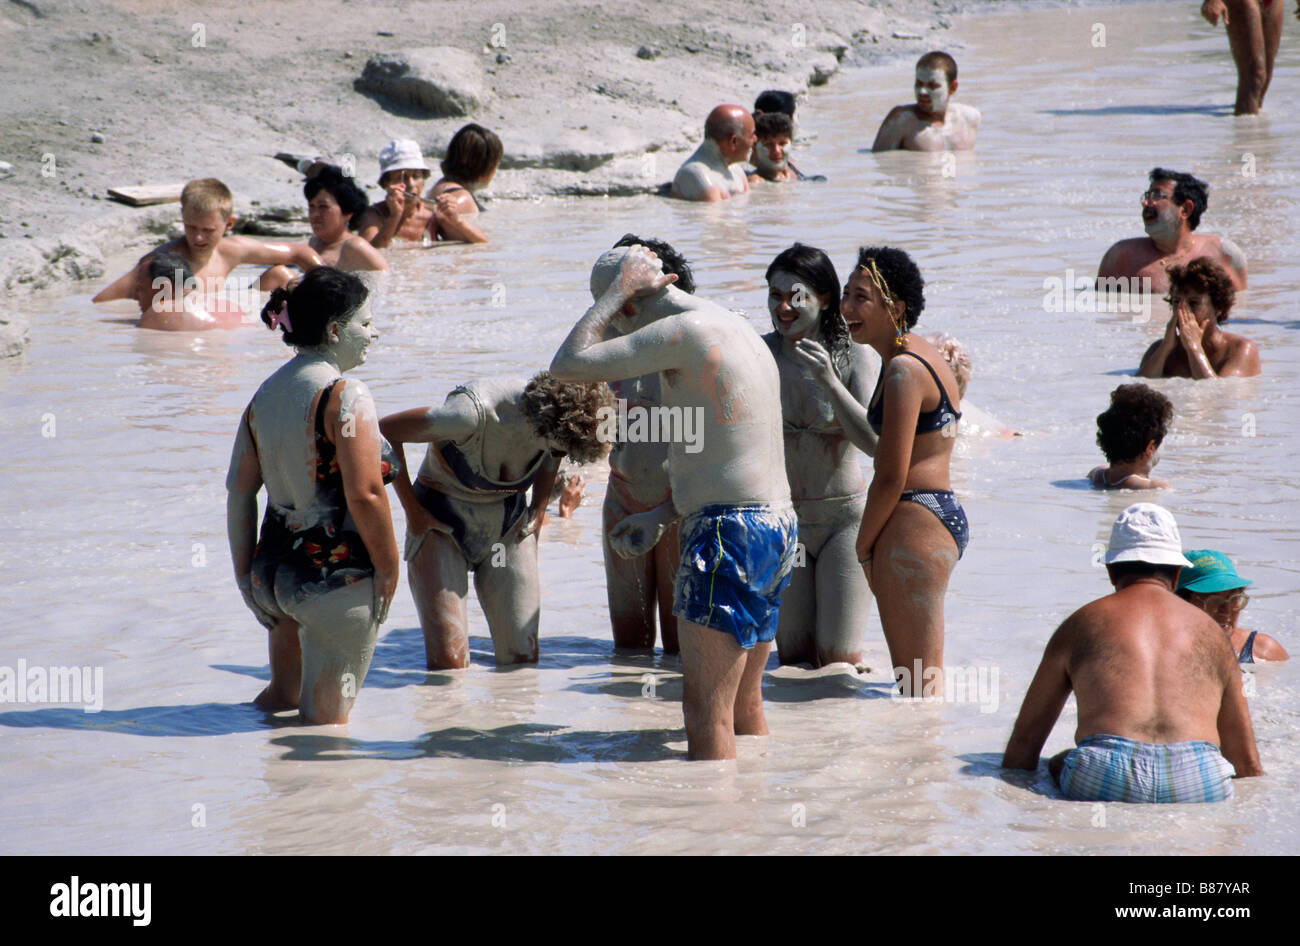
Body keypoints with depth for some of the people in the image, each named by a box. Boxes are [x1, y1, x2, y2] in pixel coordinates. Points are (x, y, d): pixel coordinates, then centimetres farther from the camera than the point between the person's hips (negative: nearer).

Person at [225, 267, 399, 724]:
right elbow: (365, 494, -21)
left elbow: (239, 490, 9)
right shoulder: (344, 396, -16)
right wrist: (388, 567, -9)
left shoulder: (265, 394, 7)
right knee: (326, 719, 2)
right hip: (337, 575, -7)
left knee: (280, 700, 25)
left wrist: (245, 574, 13)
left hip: (273, 565, 7)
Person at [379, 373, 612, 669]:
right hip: (440, 523, -5)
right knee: (449, 664, -17)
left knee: (523, 657, -6)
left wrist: (539, 510, 1)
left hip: (508, 527, 5)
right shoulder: (473, 413, -32)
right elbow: (386, 430, -19)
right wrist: (412, 510, -14)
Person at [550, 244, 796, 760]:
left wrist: (616, 291, -2)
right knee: (743, 707, 17)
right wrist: (662, 515, 21)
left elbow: (569, 363, -13)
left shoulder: (686, 331, -12)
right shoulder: (739, 331, 18)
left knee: (705, 713, -8)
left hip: (729, 533, -10)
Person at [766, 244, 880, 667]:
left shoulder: (856, 357, -9)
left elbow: (876, 442, -20)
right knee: (793, 656, 0)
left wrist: (830, 383, -29)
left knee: (839, 659, -8)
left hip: (845, 519, -2)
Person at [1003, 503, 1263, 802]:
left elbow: (1025, 738, 28)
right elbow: (1247, 762, 28)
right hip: (1201, 782, 2)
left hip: (1103, 778, -2)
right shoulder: (1209, 631, 25)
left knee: (1056, 766, 28)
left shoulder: (1081, 623, 22)